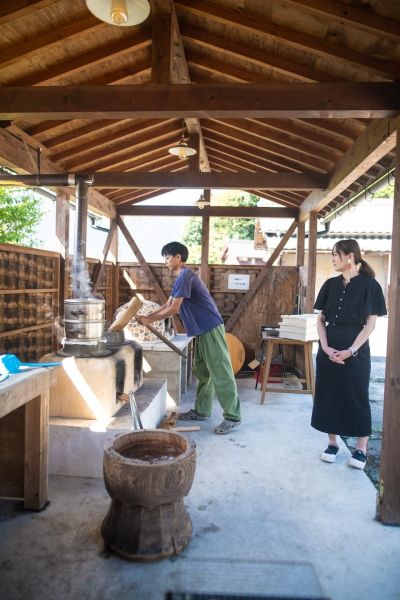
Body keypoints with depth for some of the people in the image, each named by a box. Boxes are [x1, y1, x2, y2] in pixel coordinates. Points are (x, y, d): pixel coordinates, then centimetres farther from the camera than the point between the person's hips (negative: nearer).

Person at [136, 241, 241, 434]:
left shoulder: (185, 276, -15)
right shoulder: (180, 279, 17)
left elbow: (174, 309, -18)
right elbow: (167, 305, 19)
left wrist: (149, 319, -8)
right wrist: (147, 316, 10)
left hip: (210, 328, -10)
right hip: (202, 330, 10)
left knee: (220, 372, -7)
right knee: (201, 371, 14)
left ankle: (233, 416, -1)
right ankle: (202, 411, 23)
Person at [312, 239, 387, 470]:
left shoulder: (369, 285, -6)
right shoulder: (331, 284, 7)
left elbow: (371, 323, -8)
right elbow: (321, 319, 6)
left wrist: (351, 350, -16)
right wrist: (325, 347, -7)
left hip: (355, 350, -4)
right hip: (328, 349, 5)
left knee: (357, 397, 5)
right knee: (327, 395, 8)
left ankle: (361, 448, 20)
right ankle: (333, 443, 24)